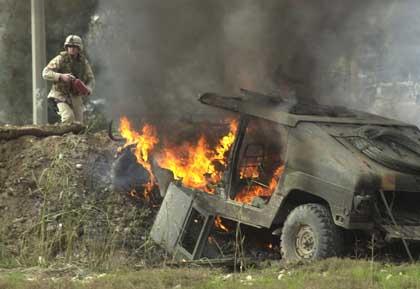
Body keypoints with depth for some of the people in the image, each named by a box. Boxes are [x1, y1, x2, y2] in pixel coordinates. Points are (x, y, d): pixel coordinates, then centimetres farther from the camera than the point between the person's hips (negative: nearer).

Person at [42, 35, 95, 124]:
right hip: (61, 95, -4)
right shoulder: (61, 59, -12)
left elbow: (91, 79, 7)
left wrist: (88, 90, -15)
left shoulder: (83, 61, 2)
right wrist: (61, 76, -32)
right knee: (69, 117, -25)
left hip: (76, 96, 4)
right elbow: (46, 73, -17)